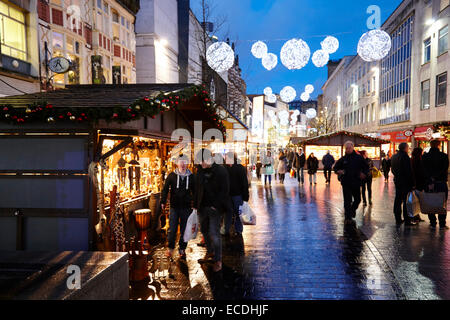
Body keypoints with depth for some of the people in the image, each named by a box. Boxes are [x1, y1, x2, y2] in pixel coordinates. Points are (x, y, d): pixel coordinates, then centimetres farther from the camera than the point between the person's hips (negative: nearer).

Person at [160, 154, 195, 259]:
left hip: (186, 207, 1)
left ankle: (182, 249, 22)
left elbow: (194, 191, 11)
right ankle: (170, 248, 19)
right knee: (172, 229, 2)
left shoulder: (191, 177, 3)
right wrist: (163, 202, -3)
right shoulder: (172, 175, 0)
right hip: (174, 206, -1)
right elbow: (165, 189, 4)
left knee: (184, 230, 8)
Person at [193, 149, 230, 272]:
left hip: (215, 208, -6)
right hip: (202, 207, 6)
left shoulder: (221, 171, -11)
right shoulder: (200, 171, 8)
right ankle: (210, 252, 37)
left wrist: (216, 205, -15)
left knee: (214, 234, -6)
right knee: (204, 231, 17)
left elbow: (224, 191, -11)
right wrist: (196, 205, 9)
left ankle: (218, 260, 7)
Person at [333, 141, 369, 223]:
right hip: (346, 183, -1)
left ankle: (353, 209, 43)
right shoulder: (342, 159, 3)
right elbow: (335, 167, 13)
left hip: (356, 183, 1)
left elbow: (366, 167, 9)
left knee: (358, 199, 14)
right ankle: (348, 218, 5)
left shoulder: (359, 158, 1)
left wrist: (364, 174, -9)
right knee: (347, 201, -2)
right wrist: (338, 171, -9)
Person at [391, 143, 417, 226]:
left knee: (398, 200, 11)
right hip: (405, 182, -8)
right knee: (406, 201, -3)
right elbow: (408, 171, -17)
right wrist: (411, 182, -13)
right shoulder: (405, 156, -15)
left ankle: (398, 219, 16)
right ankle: (407, 220, 1)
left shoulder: (393, 156, 10)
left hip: (397, 181, 8)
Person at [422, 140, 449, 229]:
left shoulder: (425, 157, -1)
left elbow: (424, 171, -7)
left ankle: (432, 223, 13)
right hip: (441, 183, -1)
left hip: (429, 183, 2)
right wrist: (435, 178, -7)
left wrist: (429, 182, -9)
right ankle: (442, 224, 8)